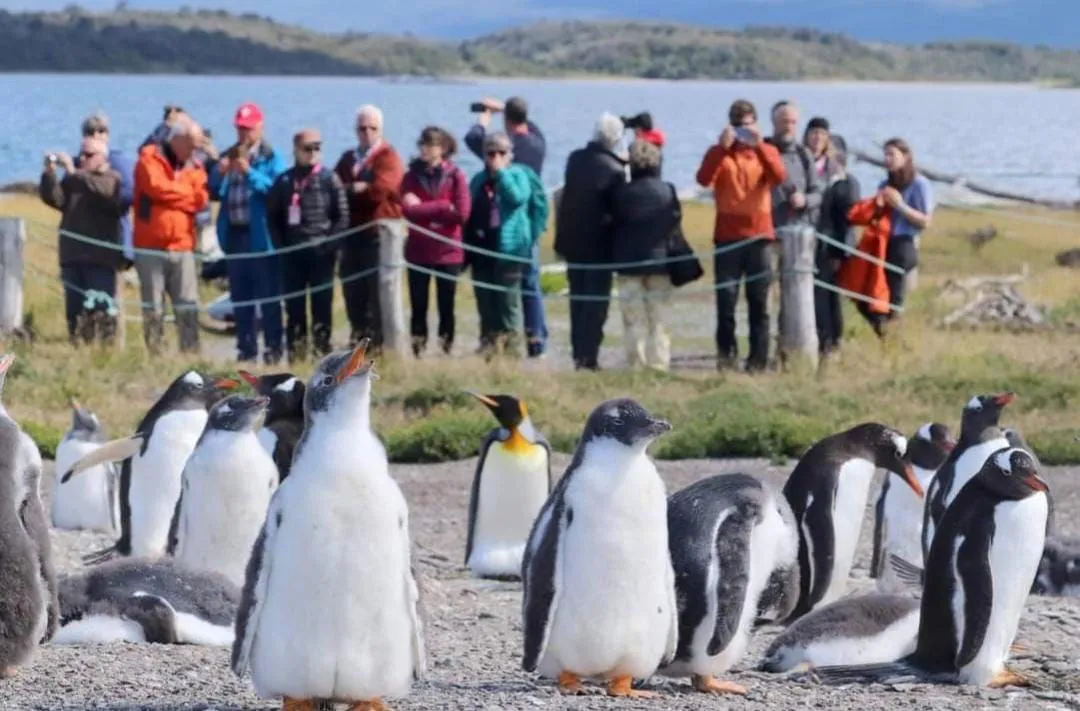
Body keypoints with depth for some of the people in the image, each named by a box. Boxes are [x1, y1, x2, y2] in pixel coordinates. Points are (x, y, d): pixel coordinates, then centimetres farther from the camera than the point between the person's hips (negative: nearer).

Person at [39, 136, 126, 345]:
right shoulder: (74, 180, 20)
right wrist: (50, 174, -10)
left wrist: (72, 172, -21)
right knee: (75, 306, 4)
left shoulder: (113, 179, 3)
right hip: (72, 255, 5)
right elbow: (55, 199, 5)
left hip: (100, 257, -5)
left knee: (101, 308, -10)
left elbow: (103, 190, -19)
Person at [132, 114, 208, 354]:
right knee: (153, 309, 0)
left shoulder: (194, 168, 15)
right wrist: (186, 195, -1)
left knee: (188, 308, -2)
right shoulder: (150, 159, 2)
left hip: (182, 247, 4)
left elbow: (200, 199, 1)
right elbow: (155, 186, -15)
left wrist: (172, 192, -9)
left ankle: (192, 355, -3)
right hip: (151, 247, -4)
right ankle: (155, 356, 2)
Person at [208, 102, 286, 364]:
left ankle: (272, 349, 0)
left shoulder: (271, 158, -4)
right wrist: (219, 173, -9)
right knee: (240, 296, 10)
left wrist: (250, 173, -22)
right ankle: (246, 349, 17)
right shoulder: (228, 157, 13)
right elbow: (214, 192, 9)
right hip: (234, 234, 6)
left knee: (268, 296, -2)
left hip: (260, 235, -6)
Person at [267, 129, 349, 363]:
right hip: (292, 254, 3)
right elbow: (272, 216, 11)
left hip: (321, 253, -3)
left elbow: (342, 215, -1)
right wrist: (281, 246, 2)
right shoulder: (285, 181, 9)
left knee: (322, 306, -2)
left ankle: (322, 351, 0)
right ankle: (295, 354, 9)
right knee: (294, 306, 5)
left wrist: (329, 244, -9)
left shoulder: (329, 179, 2)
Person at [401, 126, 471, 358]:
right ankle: (417, 351, 5)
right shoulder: (412, 176, 4)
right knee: (418, 306, 2)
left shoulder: (456, 176, -2)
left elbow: (462, 213, -11)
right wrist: (442, 208, -14)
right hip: (418, 251, 2)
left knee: (446, 306, 3)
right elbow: (408, 210, -10)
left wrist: (424, 209, -7)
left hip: (448, 251, -2)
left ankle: (446, 349, 8)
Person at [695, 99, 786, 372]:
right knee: (726, 298, -5)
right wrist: (723, 147, -20)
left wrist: (759, 146, -20)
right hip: (728, 236, -1)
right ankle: (726, 352, 4)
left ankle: (758, 358, 3)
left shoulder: (767, 151, 9)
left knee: (759, 300, 1)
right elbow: (703, 179, -13)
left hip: (758, 235, 1)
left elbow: (779, 177, -12)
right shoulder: (719, 152, 7)